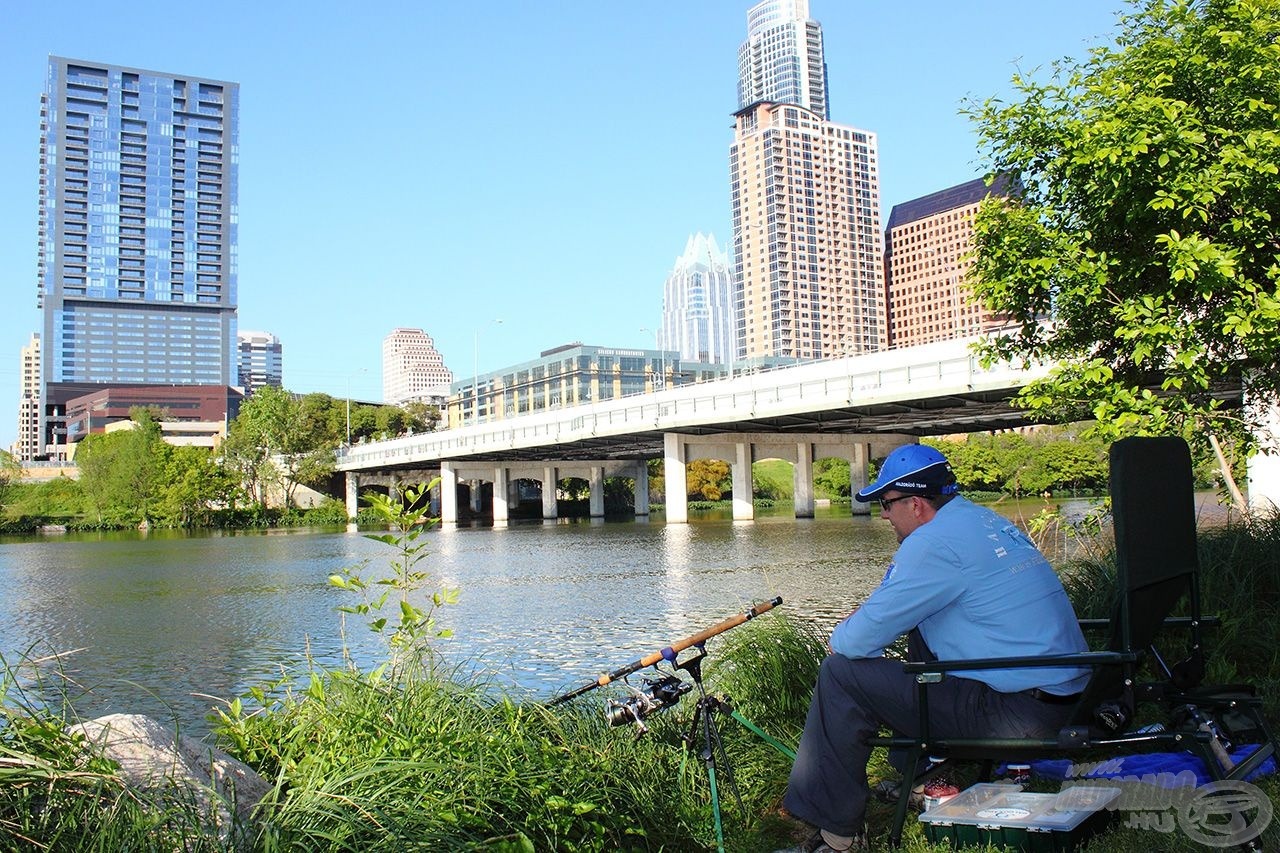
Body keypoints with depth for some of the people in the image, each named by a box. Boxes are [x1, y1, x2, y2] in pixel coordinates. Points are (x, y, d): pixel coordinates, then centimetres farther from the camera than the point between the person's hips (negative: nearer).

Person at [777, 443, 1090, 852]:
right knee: (920, 630, 28)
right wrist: (862, 617, 15)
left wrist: (840, 638, 7)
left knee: (842, 675, -7)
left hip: (1020, 713, -10)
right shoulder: (988, 520, 12)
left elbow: (859, 641, -14)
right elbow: (899, 598, 28)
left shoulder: (935, 542, -17)